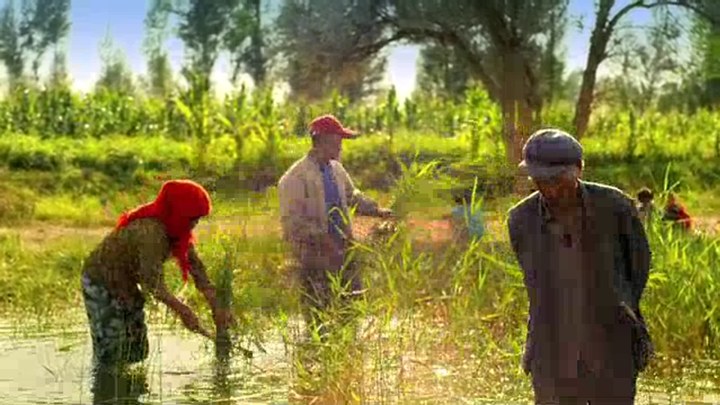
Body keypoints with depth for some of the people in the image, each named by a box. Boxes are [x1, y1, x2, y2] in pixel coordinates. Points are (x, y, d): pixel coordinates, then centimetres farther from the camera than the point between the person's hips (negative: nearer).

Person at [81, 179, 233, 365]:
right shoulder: (150, 231, -33)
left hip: (127, 284, 9)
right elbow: (153, 282, -33)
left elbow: (196, 266, -9)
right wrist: (183, 311, -34)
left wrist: (216, 307, -16)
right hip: (101, 282, -8)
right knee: (109, 356, -8)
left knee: (137, 353, 9)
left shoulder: (177, 229, -7)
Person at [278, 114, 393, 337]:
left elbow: (352, 195, 27)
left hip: (342, 251, 8)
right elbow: (292, 220, -18)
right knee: (319, 313, 0)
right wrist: (320, 237, -24)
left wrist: (376, 210, 17)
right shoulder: (297, 176, -17)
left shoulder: (336, 169, 9)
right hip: (316, 255, -8)